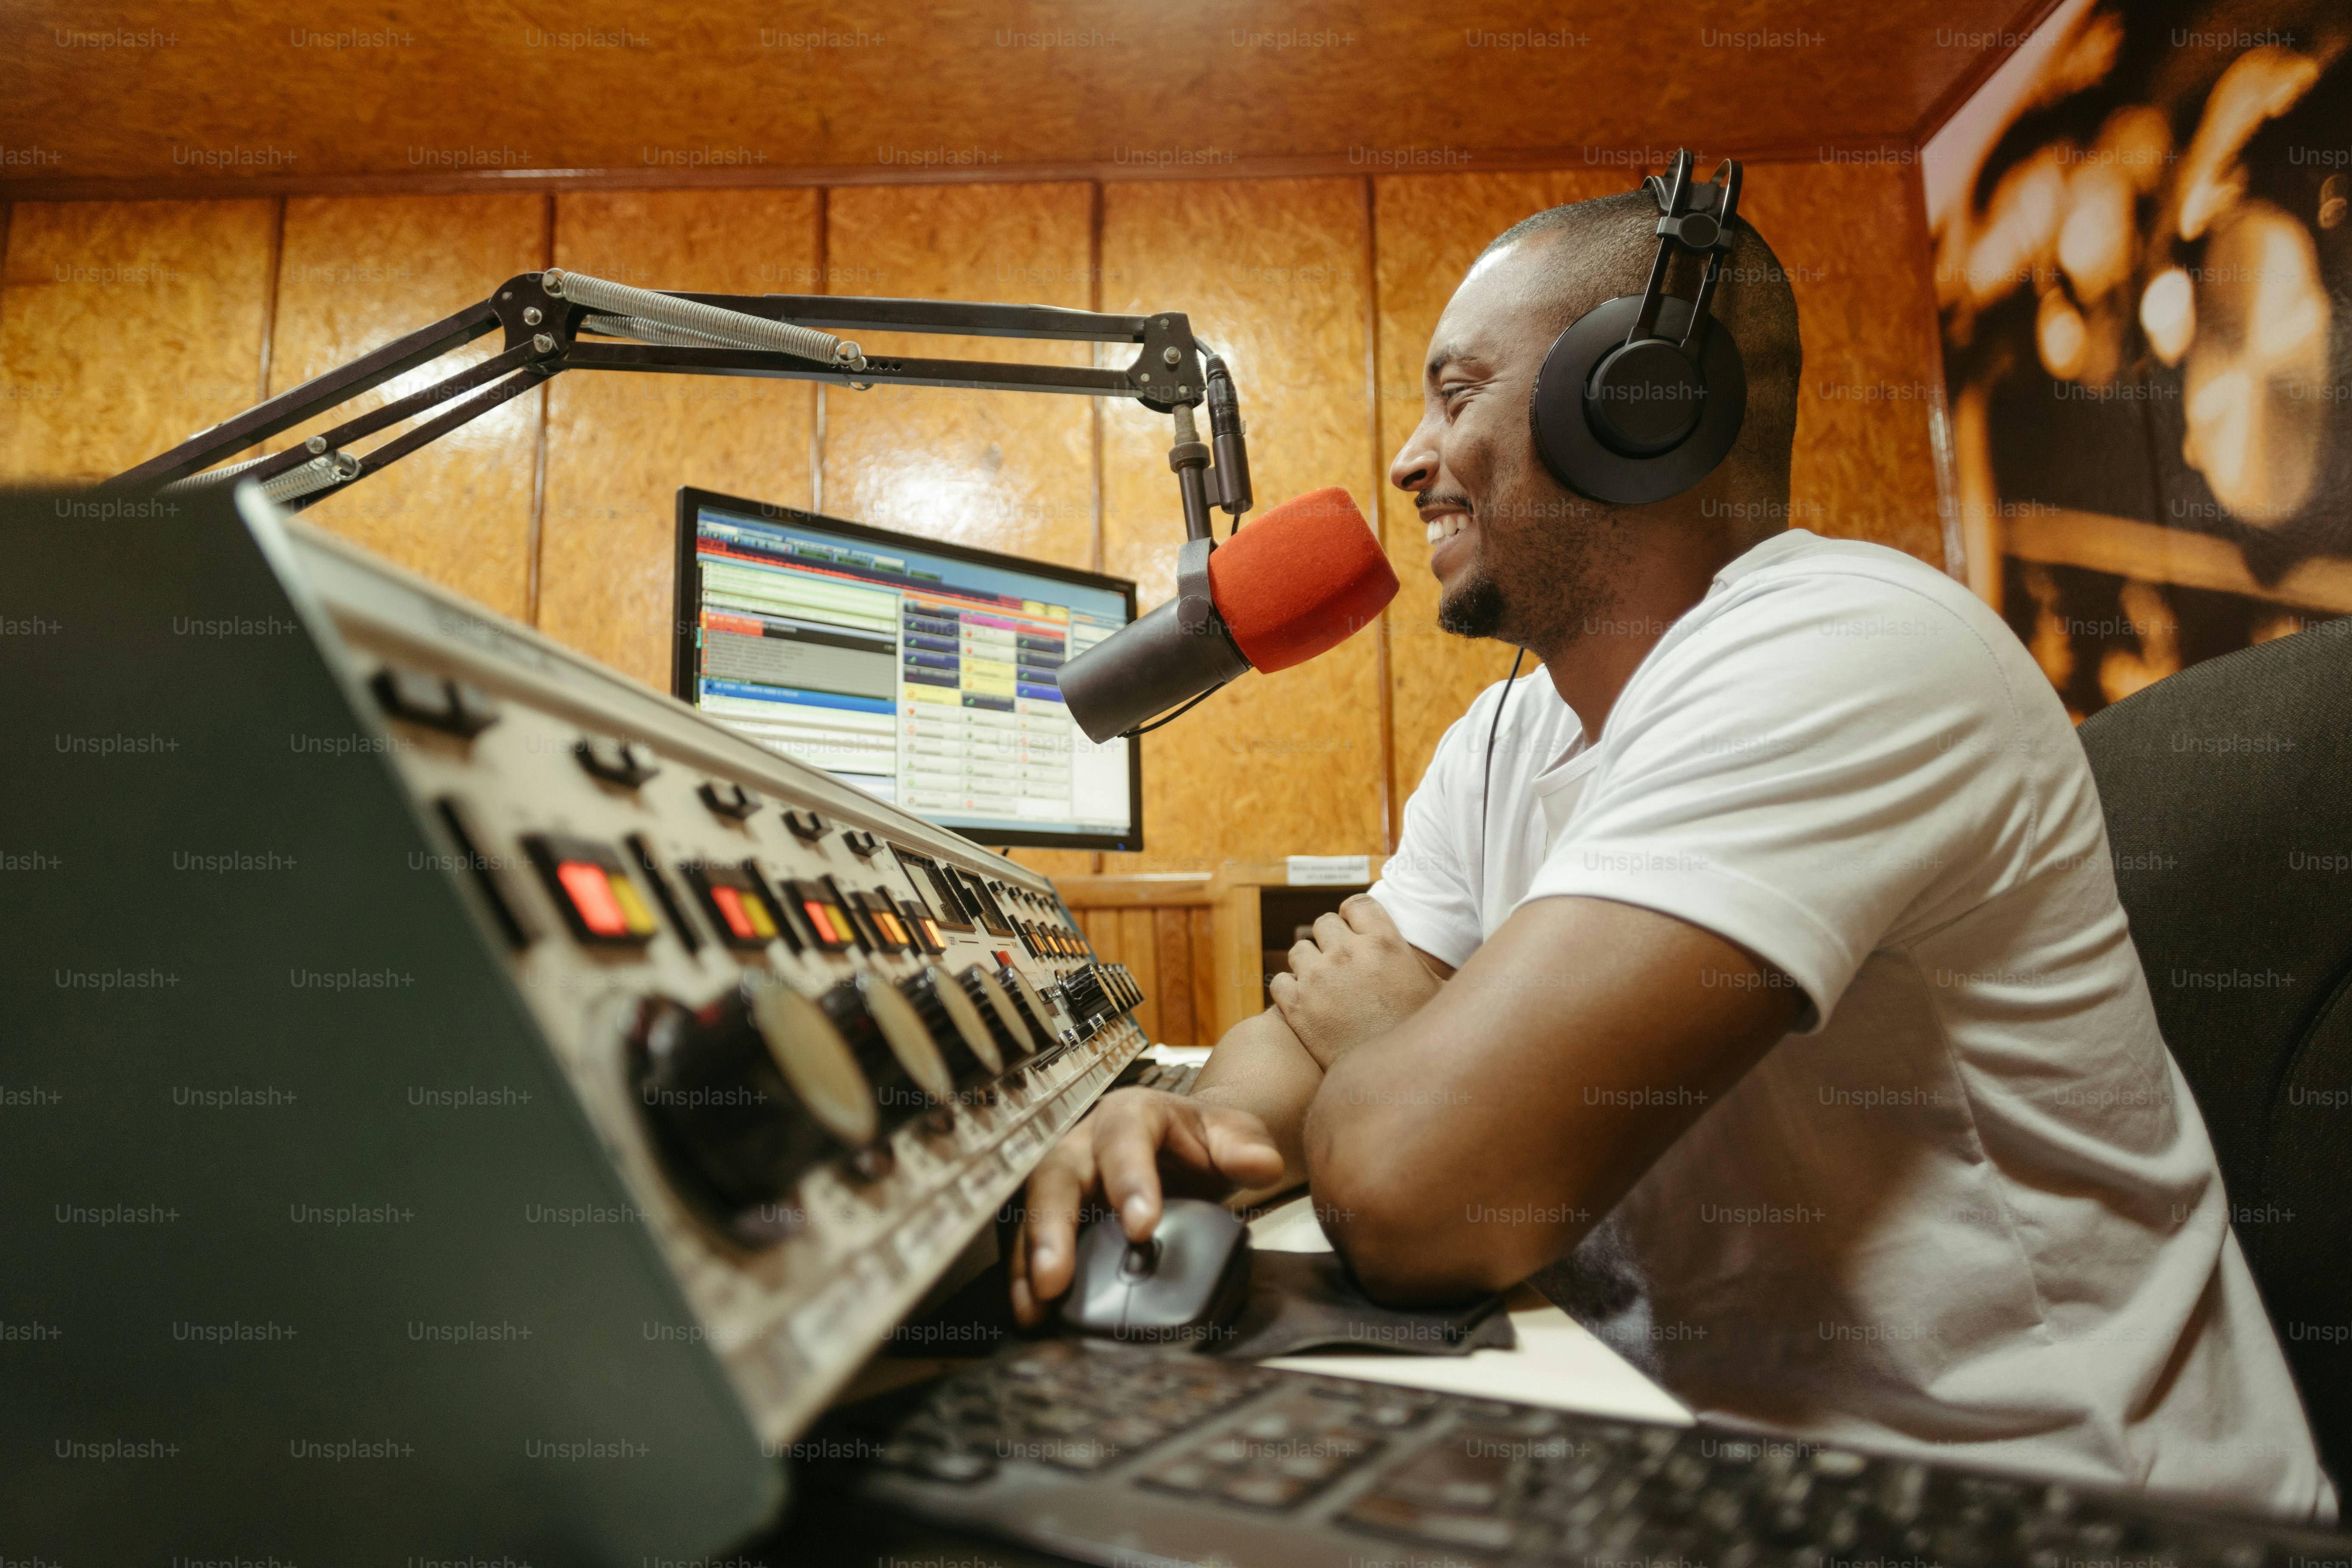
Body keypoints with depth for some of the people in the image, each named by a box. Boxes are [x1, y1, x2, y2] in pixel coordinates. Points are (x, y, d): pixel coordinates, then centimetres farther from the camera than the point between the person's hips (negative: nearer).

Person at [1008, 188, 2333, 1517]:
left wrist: (1381, 1035, -9)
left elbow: (1410, 1194, -31)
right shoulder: (1506, 741, 5)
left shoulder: (1848, 656, -24)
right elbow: (1324, 1037, 4)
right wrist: (1204, 1125, -19)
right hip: (1691, 1435, 7)